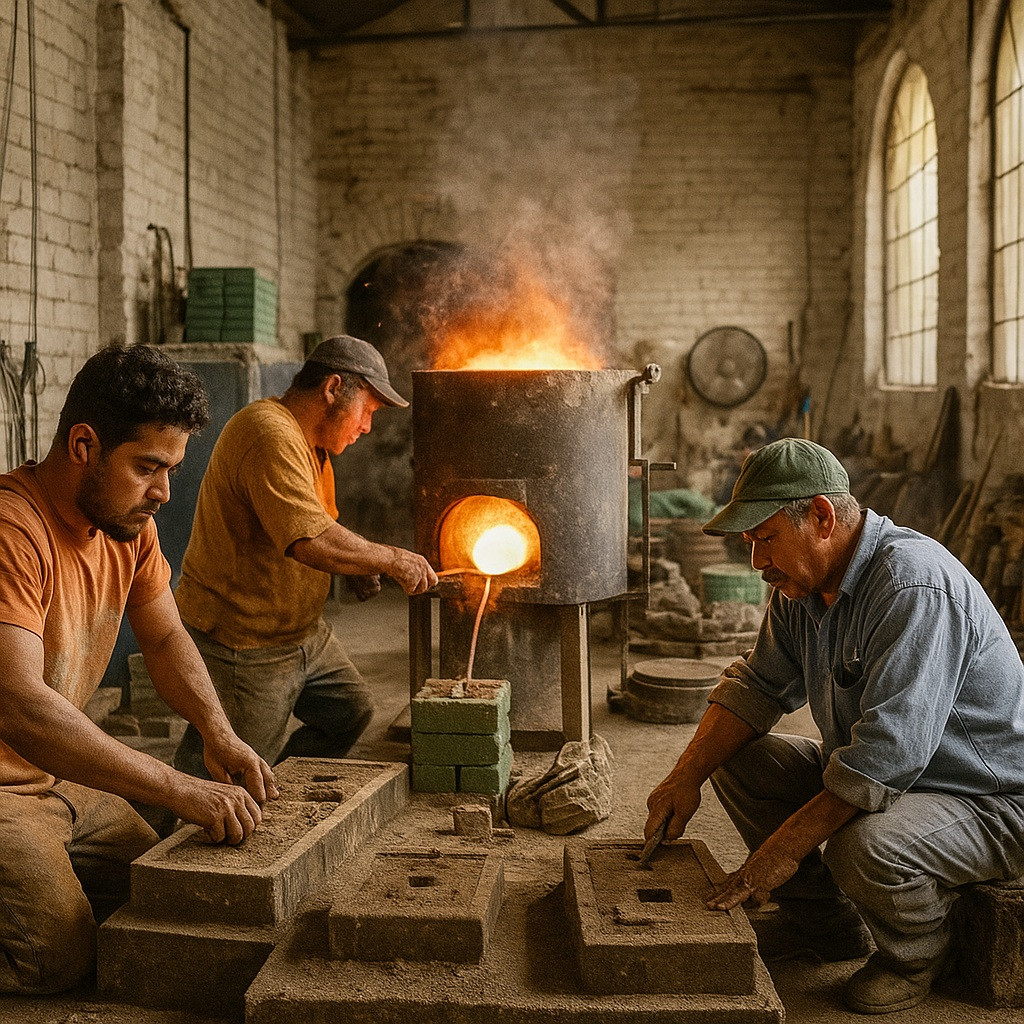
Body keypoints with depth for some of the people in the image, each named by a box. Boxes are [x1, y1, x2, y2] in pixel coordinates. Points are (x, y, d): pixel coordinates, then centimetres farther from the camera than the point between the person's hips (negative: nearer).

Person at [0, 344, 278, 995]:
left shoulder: (130, 522, 1)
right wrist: (181, 791, -37)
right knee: (60, 957, -20)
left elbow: (165, 639, 11)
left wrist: (221, 736, -7)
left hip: (62, 780, 8)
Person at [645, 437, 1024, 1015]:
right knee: (736, 761, 0)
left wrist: (787, 847, -29)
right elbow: (757, 686, 8)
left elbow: (887, 752, -35)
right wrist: (687, 776, -6)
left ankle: (918, 954, -1)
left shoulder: (914, 586, -30)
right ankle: (829, 923, 13)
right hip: (871, 776, 9)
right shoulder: (802, 583, -1)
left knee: (864, 845, -36)